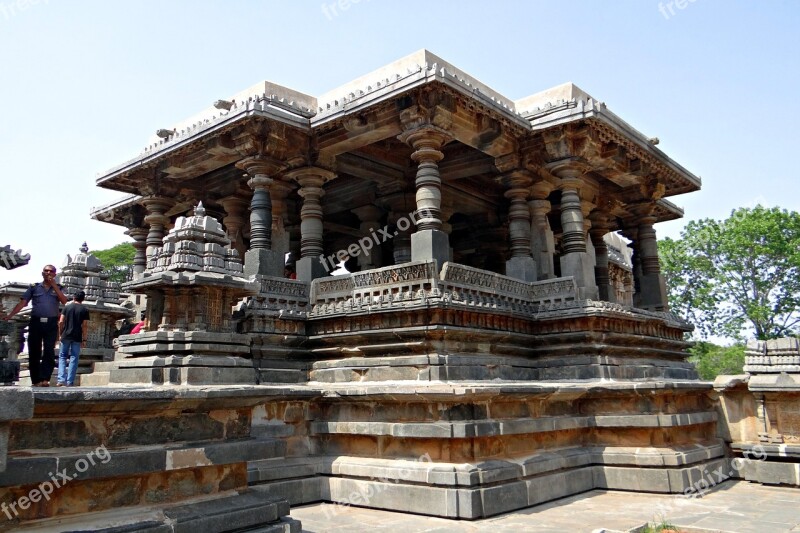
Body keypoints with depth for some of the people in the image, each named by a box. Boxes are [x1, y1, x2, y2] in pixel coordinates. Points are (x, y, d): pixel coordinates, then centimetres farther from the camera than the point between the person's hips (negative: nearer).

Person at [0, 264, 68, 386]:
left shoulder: (58, 288, 11)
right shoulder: (34, 287, 11)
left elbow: (64, 301, -6)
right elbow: (22, 303, 4)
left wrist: (54, 285, -7)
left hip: (51, 324, -1)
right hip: (35, 322, 1)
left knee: (49, 352, -11)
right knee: (34, 352, 2)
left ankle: (45, 379, -17)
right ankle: (35, 381, 8)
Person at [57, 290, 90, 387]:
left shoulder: (67, 307, 3)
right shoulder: (85, 310, 1)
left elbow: (61, 322, -1)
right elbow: (85, 326, -3)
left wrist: (60, 333, 11)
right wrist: (84, 339, 2)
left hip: (66, 336, 1)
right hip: (77, 338, -1)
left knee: (62, 357, 11)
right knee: (74, 358, 3)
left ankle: (61, 379, -1)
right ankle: (70, 382, 0)